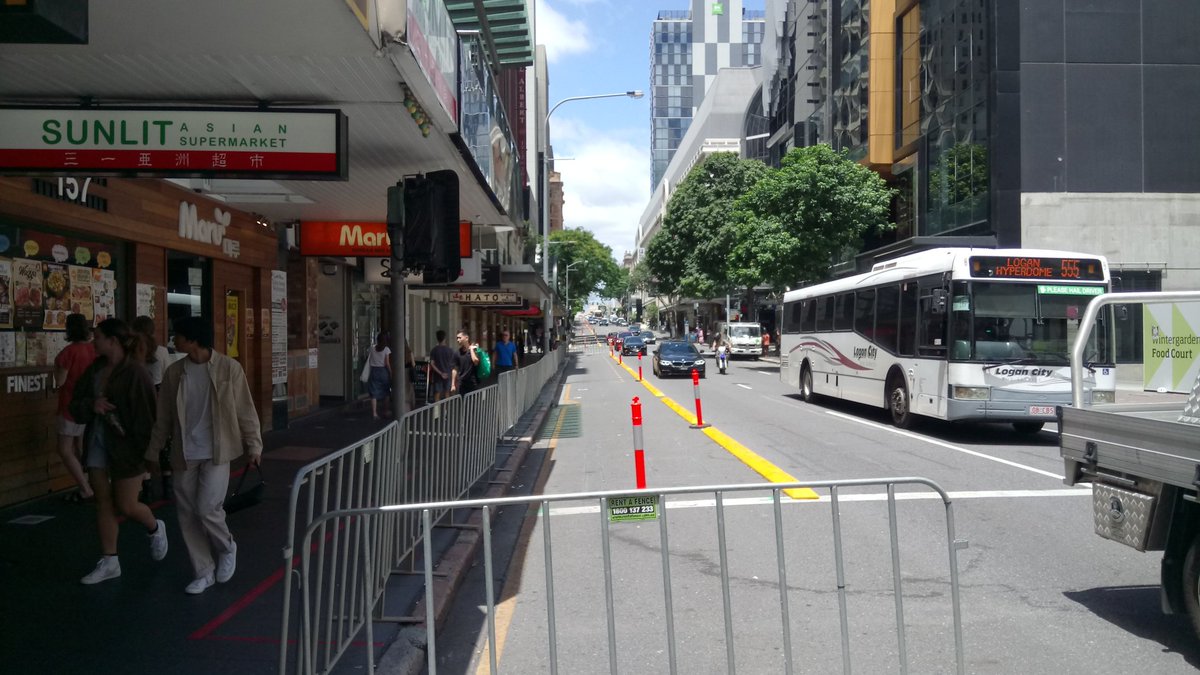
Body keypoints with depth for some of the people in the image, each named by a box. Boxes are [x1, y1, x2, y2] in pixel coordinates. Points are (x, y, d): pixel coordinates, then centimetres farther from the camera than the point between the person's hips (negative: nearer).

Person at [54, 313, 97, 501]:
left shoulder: (70, 351, -17)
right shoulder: (93, 349, 1)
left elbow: (60, 381, -14)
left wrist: (56, 364, 1)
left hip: (72, 405, -7)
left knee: (65, 450, 1)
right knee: (81, 449, 15)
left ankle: (85, 489, -4)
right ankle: (86, 486, 15)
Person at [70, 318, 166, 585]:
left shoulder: (134, 372, -17)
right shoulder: (95, 368, 5)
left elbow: (147, 413, -18)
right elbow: (76, 404, 8)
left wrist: (151, 449, -20)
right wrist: (91, 404, -14)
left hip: (127, 445, -7)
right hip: (98, 442, 7)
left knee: (126, 506, 2)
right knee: (103, 502, 10)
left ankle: (155, 529, 34)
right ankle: (109, 562, 19)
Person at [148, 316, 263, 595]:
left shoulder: (228, 368, -10)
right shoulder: (174, 372, 1)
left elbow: (245, 411, -5)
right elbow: (163, 418, 9)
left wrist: (253, 446, -5)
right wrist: (152, 452, 10)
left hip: (216, 453, -4)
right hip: (184, 455, 4)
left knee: (207, 509, -11)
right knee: (188, 516, 6)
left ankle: (227, 548, 20)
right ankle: (204, 572, 21)